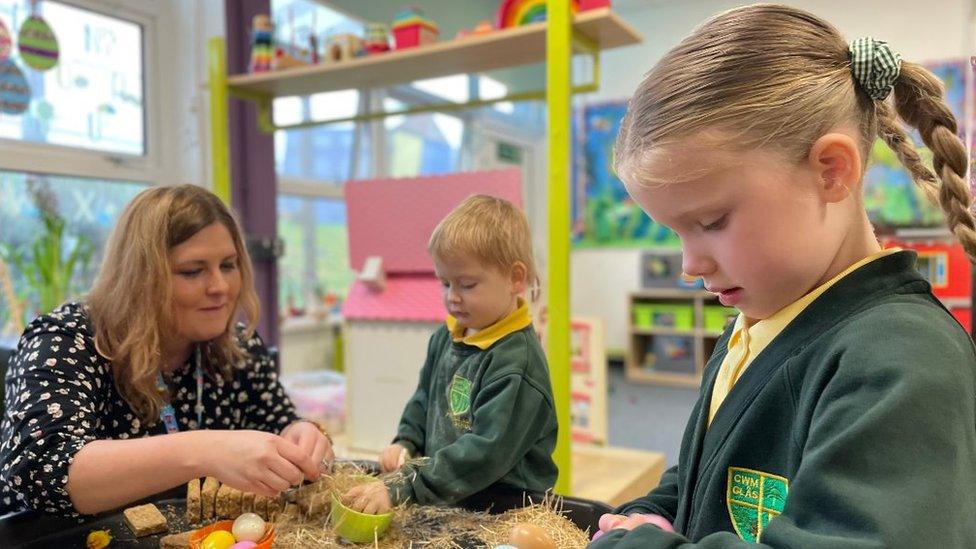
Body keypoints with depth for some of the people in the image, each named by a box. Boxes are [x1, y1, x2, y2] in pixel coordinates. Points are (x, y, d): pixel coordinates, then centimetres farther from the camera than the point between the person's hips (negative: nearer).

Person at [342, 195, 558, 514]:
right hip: (442, 487, 8)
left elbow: (486, 451, -25)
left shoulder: (517, 362, -19)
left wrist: (401, 488, -28)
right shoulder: (446, 336, 8)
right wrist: (405, 443, 4)